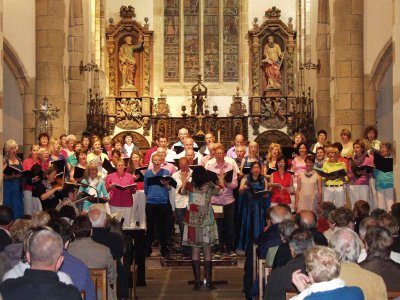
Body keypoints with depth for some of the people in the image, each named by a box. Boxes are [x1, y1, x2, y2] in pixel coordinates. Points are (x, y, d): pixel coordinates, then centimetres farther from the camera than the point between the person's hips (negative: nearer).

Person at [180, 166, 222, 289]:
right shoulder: (210, 186, -5)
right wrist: (221, 180, 34)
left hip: (193, 222, 0)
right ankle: (209, 281, 6)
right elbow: (220, 190, 17)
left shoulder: (190, 186, -6)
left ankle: (197, 281, 2)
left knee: (195, 251, 4)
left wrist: (184, 181, 31)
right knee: (207, 251, 5)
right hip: (207, 221, 0)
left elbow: (181, 191, 16)